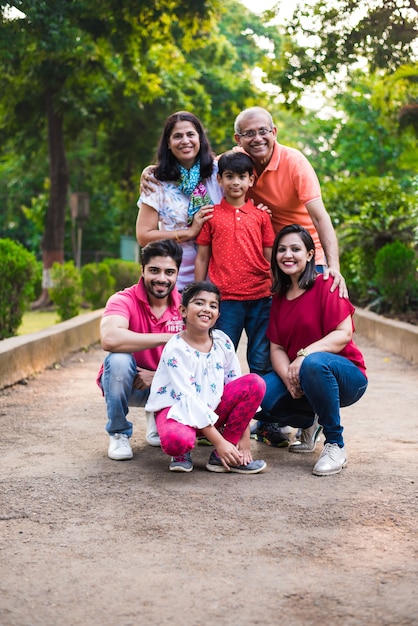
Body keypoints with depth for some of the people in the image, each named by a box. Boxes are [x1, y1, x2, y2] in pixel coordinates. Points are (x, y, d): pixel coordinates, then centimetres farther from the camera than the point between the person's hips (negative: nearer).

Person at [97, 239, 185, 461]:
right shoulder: (123, 300, -19)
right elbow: (110, 339, -40)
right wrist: (167, 338, -35)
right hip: (125, 382, -3)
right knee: (119, 359, -34)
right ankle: (118, 434, -10)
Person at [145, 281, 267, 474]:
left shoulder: (223, 342, -3)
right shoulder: (176, 349, -19)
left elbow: (237, 385, 0)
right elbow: (188, 399, -23)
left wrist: (244, 437, -8)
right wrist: (219, 441, -26)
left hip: (211, 408, 6)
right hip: (176, 409, -6)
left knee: (255, 383, -13)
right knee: (176, 440, -41)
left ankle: (221, 457, -10)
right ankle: (182, 452, 2)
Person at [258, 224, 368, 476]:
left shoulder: (325, 285, -10)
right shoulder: (279, 297, 9)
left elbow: (344, 334, -18)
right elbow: (277, 347, 2)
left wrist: (304, 355, -29)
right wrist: (289, 378, -18)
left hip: (347, 376, -6)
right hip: (296, 375, 6)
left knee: (314, 363, -40)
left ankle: (336, 445, -20)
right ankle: (310, 423, 12)